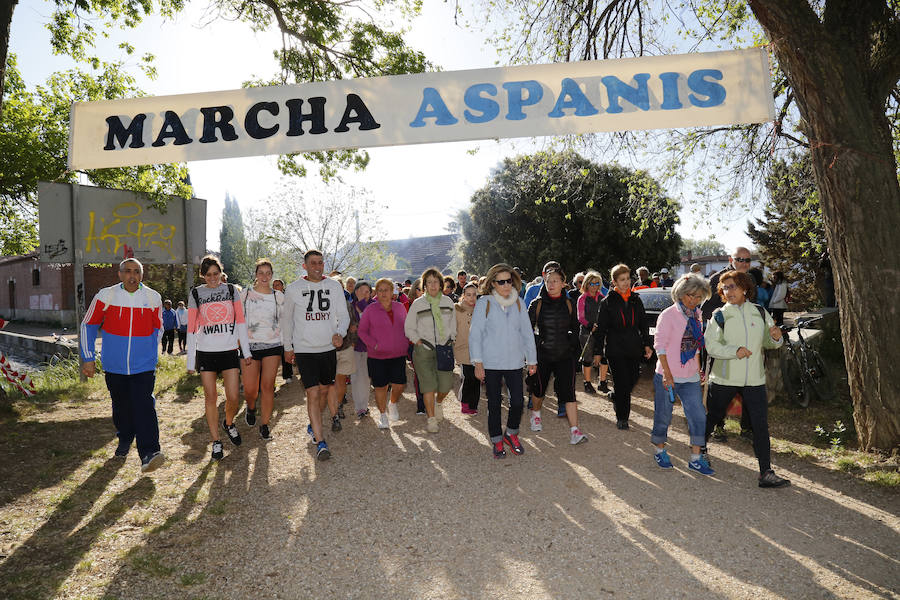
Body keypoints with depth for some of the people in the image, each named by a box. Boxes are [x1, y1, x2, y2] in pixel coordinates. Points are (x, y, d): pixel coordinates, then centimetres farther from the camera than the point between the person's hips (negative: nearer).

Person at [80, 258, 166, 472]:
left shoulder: (153, 298, -1)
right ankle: (125, 439, 40)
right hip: (114, 366, 1)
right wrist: (88, 358, 3)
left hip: (144, 366, -1)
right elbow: (88, 325, 6)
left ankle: (148, 454, -18)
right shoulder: (106, 296, -4)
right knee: (121, 406, 14)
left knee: (144, 406, -13)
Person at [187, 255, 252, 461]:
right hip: (205, 353, 0)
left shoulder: (231, 290, 5)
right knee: (211, 397, 2)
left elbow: (240, 321, 6)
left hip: (229, 351, 0)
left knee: (233, 397, -3)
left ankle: (229, 423, 29)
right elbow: (191, 328, 3)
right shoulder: (196, 294, 3)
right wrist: (190, 360, 1)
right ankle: (215, 442, 14)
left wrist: (246, 350, 2)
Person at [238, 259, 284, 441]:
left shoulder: (278, 296, 7)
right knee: (250, 389, -2)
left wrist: (286, 348, 7)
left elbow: (283, 322, 11)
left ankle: (264, 425, 9)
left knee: (268, 386, -3)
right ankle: (250, 408, 33)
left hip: (273, 345, 0)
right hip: (250, 345, 0)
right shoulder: (245, 294, 5)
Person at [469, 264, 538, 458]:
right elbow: (475, 334, -5)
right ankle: (497, 440, 24)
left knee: (518, 401, -1)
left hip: (514, 362, 3)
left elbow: (527, 333, 12)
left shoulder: (518, 303, 7)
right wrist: (477, 362, -10)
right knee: (494, 403, 7)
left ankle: (511, 434, 25)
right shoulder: (484, 303, -4)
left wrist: (532, 360, 11)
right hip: (491, 362, -2)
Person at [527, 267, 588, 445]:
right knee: (539, 388, 14)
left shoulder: (569, 304, 3)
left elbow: (574, 329, 15)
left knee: (568, 391, -9)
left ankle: (574, 431, -12)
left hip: (565, 355, 0)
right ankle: (535, 414, 43)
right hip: (542, 355, 0)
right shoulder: (537, 304, -3)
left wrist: (575, 349, 13)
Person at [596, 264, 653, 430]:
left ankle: (616, 396, 39)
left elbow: (643, 324, 15)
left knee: (632, 379, 8)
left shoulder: (636, 300, 9)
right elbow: (601, 328, -2)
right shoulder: (607, 302, -2)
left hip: (634, 349, 4)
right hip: (615, 349, -4)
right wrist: (598, 351, -4)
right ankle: (621, 417, 12)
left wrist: (646, 344, 6)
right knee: (622, 383, -3)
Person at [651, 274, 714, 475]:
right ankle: (660, 451, 26)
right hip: (667, 376, -5)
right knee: (663, 416, 6)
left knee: (698, 416, 3)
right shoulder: (668, 315, -10)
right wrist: (667, 374, -17)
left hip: (690, 377, 6)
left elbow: (696, 345, 18)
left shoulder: (697, 315, 8)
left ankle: (696, 459, 13)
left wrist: (699, 369, 14)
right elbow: (660, 346, -13)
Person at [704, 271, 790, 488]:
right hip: (724, 378, -2)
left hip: (754, 379, 2)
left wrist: (775, 338, -11)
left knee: (761, 425, -3)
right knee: (712, 416, 14)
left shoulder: (760, 312, 4)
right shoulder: (720, 315, -4)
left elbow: (768, 341, 11)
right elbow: (711, 345, -11)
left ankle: (766, 473, 3)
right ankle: (700, 448, 40)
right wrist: (735, 351, -24)